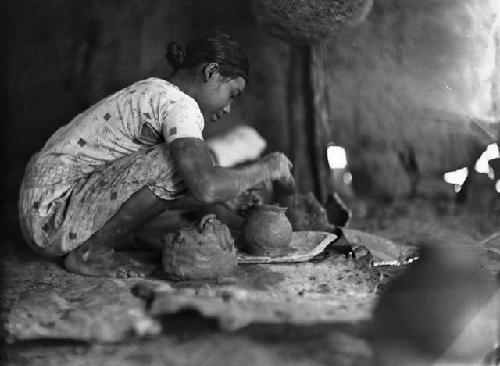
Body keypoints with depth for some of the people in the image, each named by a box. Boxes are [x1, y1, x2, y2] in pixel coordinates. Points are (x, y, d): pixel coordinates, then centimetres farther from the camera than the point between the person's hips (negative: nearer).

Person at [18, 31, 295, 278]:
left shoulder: (149, 92, 13)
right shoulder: (177, 104, -16)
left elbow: (155, 193, 21)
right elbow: (205, 187, -31)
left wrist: (230, 195, 13)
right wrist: (266, 168, -13)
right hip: (51, 214, -10)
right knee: (176, 164, -21)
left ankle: (93, 248, 9)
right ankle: (90, 252, -8)